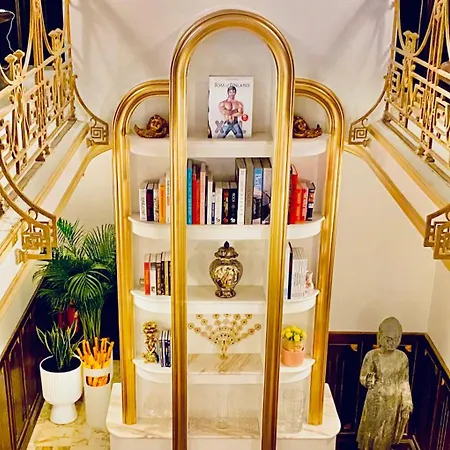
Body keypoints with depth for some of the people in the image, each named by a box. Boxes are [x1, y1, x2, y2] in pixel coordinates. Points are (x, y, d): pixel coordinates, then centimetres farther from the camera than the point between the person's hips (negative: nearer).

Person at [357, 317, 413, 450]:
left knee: (386, 433, 16)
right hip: (375, 400, -2)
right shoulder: (372, 355, -16)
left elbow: (404, 382, 0)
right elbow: (362, 377, -10)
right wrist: (368, 380, -32)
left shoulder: (402, 357, -9)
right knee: (371, 429, 13)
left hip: (393, 402, 2)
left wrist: (407, 402, -1)